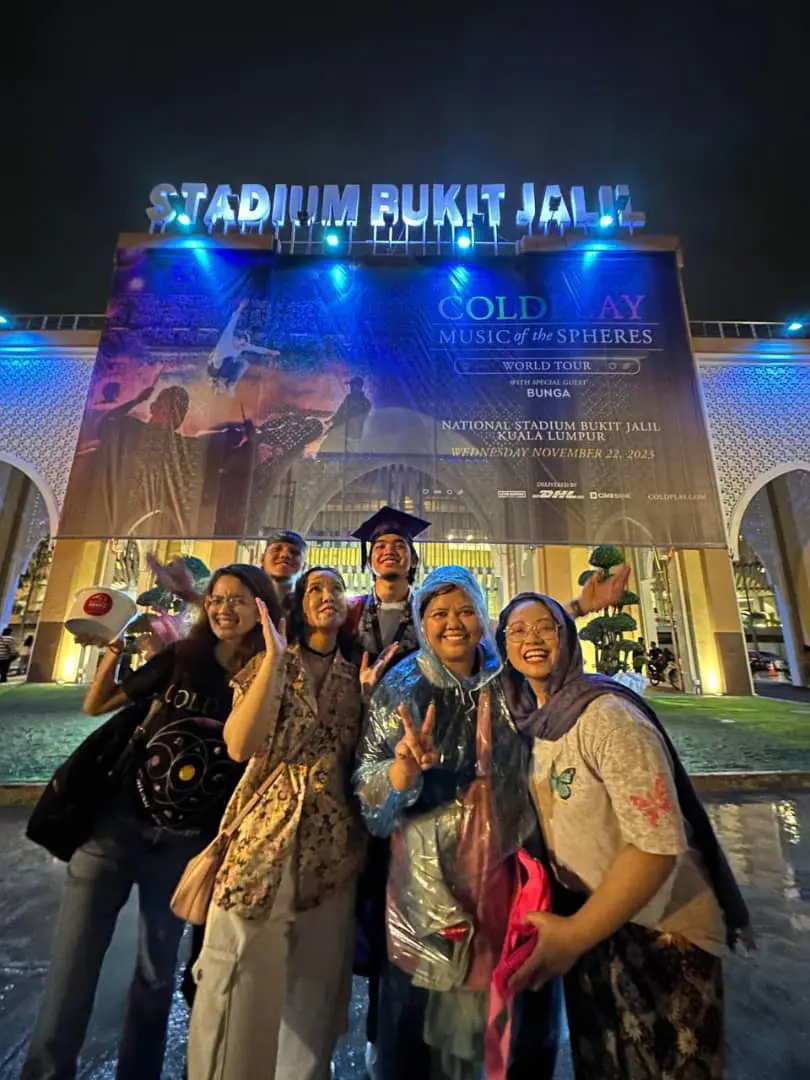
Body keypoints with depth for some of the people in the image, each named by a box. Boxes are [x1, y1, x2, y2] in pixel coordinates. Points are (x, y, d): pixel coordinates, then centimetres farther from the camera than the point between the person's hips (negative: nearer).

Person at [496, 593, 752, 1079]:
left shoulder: (607, 715, -28)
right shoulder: (529, 720, -4)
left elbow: (658, 845, -30)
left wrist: (574, 935, -25)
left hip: (658, 932, -6)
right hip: (587, 915, 7)